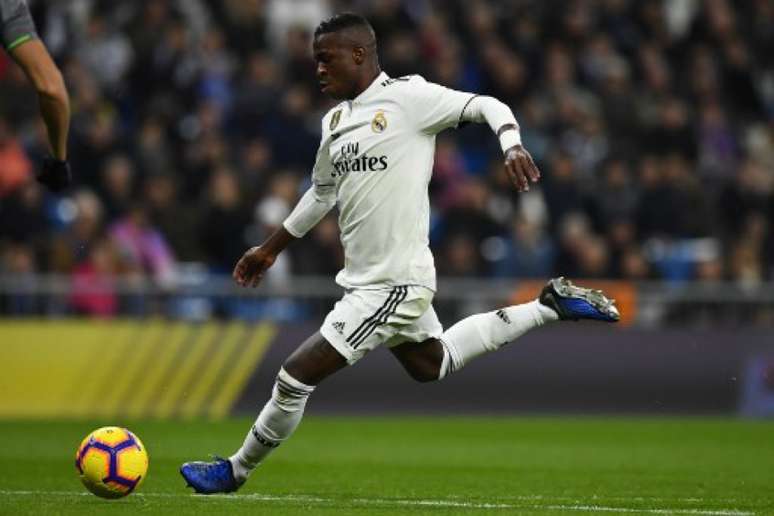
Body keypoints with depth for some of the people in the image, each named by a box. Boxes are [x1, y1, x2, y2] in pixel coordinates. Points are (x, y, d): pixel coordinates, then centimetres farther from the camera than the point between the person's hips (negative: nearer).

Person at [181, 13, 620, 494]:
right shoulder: (334, 121, 12)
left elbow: (487, 106, -12)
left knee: (295, 378, -8)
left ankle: (235, 472, 10)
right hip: (367, 279, 10)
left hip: (393, 284, -10)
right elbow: (322, 193, 27)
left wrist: (512, 146, -32)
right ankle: (550, 305, 33)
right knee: (435, 364, 28)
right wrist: (270, 248, 31)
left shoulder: (407, 97, -13)